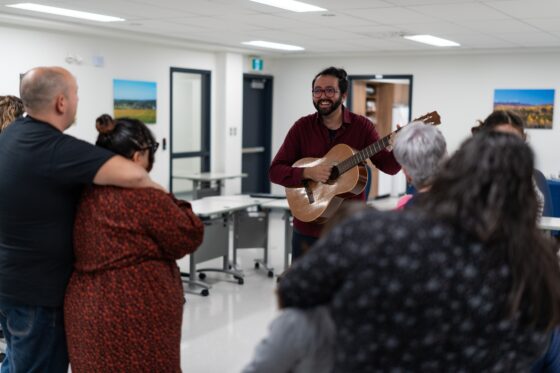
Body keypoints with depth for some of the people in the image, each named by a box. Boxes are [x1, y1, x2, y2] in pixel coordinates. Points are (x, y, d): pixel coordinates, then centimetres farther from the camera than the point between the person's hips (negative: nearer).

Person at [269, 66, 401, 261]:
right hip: (307, 227, 1)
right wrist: (308, 173, -21)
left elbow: (388, 166, -6)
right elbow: (275, 170, -4)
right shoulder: (302, 127, -1)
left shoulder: (361, 126, -2)